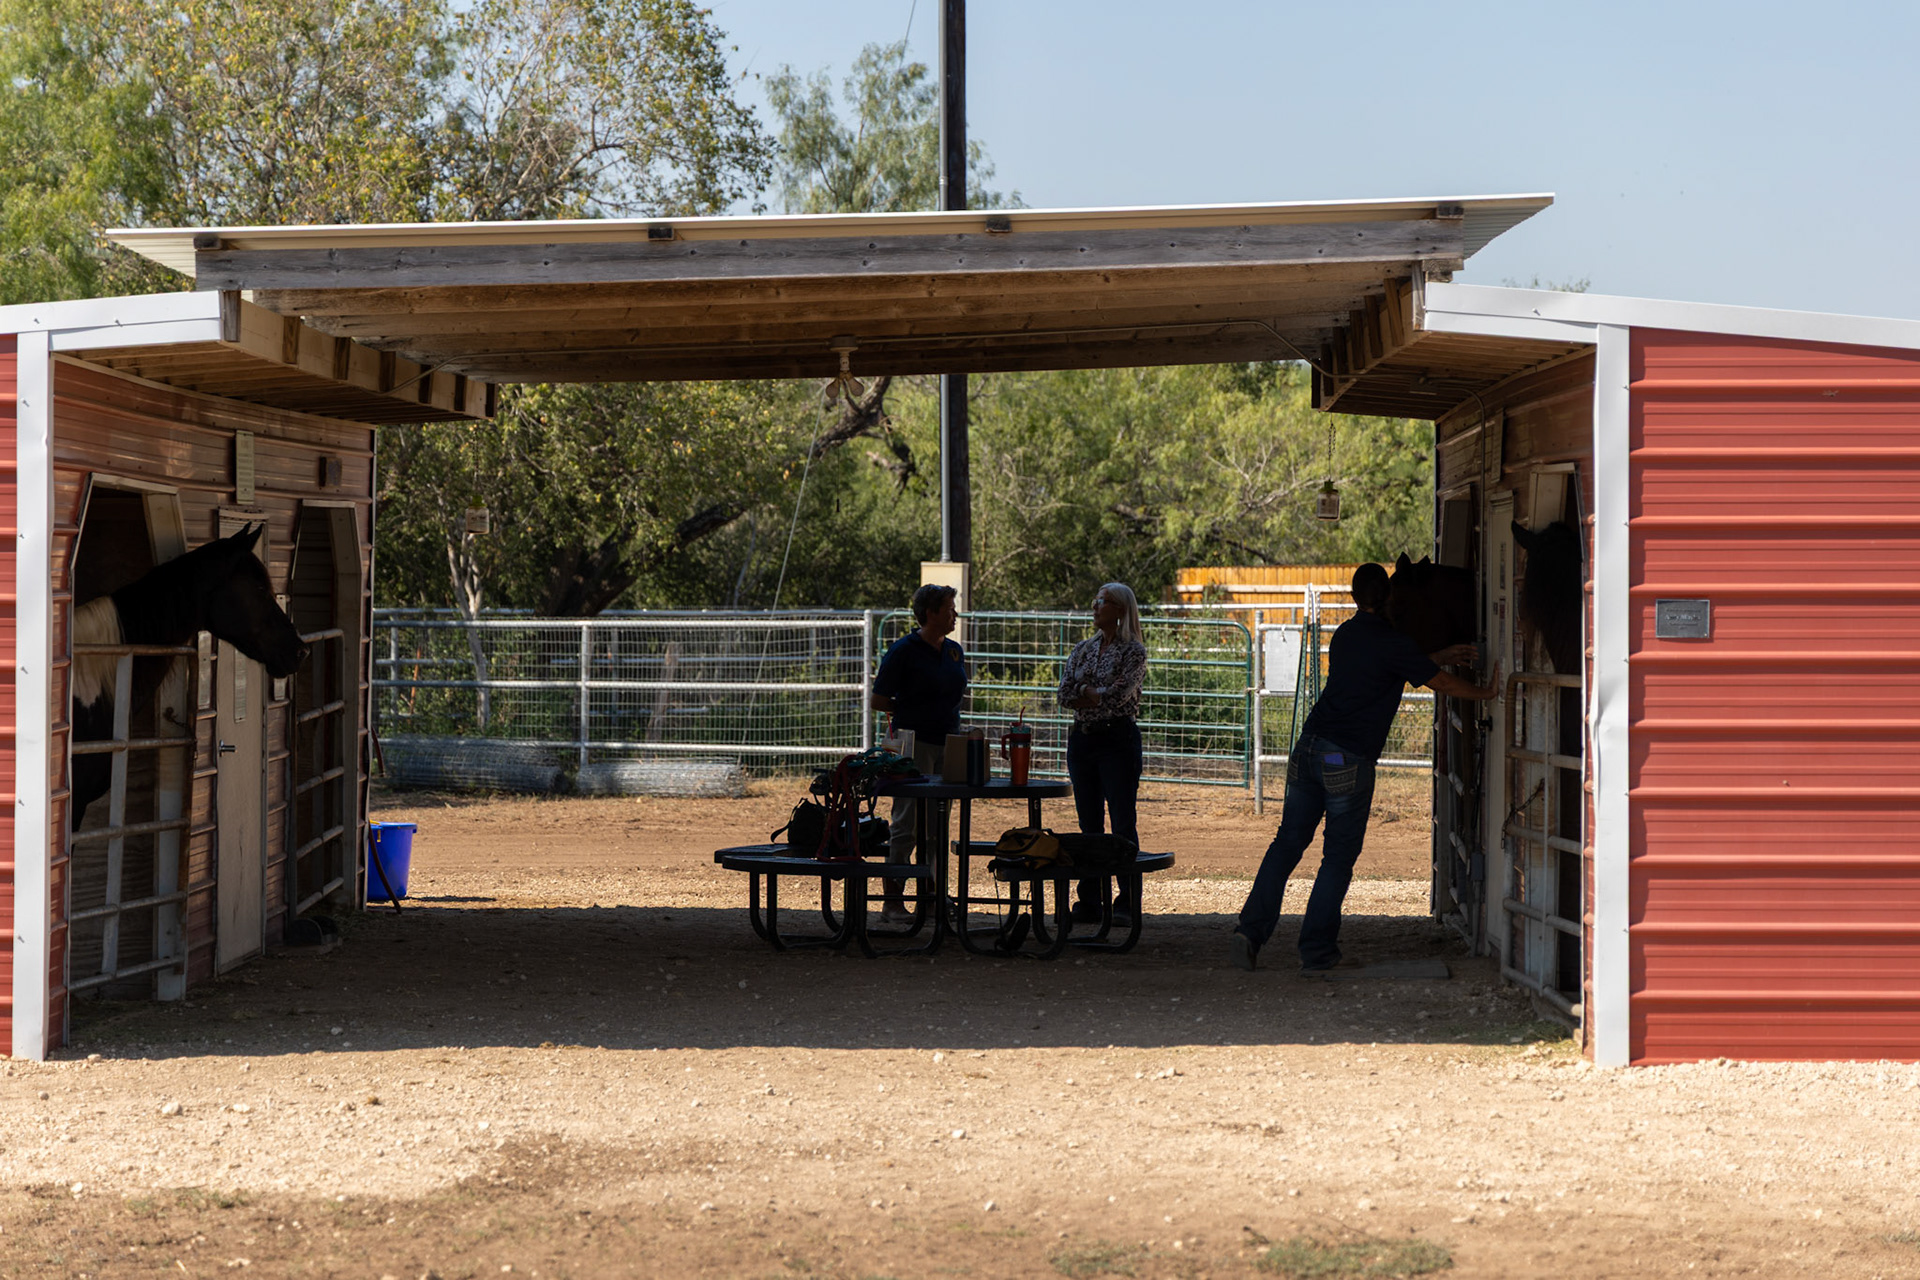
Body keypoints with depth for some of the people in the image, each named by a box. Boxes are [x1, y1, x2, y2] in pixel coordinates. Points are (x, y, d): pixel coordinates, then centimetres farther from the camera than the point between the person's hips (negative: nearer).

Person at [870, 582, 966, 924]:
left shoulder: (954, 652, 13)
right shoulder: (904, 651, -8)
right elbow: (879, 701, -6)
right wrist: (912, 712, 0)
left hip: (947, 743, 7)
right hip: (914, 744, -7)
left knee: (938, 826, 10)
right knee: (906, 825, -7)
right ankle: (892, 901, -4)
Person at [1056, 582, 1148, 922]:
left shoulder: (1133, 650, -4)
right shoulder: (1083, 649, 13)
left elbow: (1119, 694, -16)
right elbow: (1065, 695, 3)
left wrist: (1086, 693, -3)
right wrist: (1094, 694, -8)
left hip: (1118, 740, -6)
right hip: (1082, 738, 6)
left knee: (1124, 823, -4)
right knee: (1089, 823, 8)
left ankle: (1128, 901, 0)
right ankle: (1089, 900, 13)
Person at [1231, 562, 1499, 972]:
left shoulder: (1344, 635, 16)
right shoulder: (1392, 642, -6)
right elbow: (1442, 684, 2)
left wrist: (1444, 656, 36)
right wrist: (1487, 692, 18)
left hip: (1309, 748, 6)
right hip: (1348, 761, -6)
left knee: (1288, 842, 9)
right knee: (1339, 856, 4)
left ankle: (1251, 930, -2)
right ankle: (1316, 949, 5)